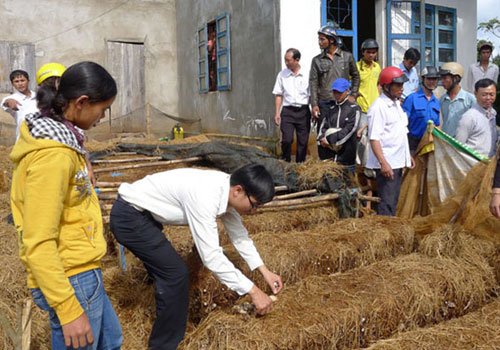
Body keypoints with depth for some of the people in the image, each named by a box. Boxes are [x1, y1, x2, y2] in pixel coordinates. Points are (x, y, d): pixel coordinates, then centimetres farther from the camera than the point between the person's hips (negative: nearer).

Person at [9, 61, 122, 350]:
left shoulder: (61, 135, 6)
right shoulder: (52, 156, -24)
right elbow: (38, 244, -25)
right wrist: (68, 309, -23)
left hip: (84, 273, 10)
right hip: (72, 280, -10)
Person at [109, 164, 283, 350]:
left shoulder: (227, 188, -5)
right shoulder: (205, 197, -33)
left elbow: (239, 234, 7)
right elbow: (211, 256, -32)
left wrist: (265, 271, 5)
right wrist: (253, 291, -26)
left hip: (141, 212, 9)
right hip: (129, 218, -9)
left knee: (168, 273, 20)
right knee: (176, 273, -10)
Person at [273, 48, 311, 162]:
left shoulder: (306, 75, 2)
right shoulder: (282, 75, 6)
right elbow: (278, 95, 9)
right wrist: (277, 113, 3)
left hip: (303, 111, 0)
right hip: (288, 111, 0)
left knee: (303, 141, 3)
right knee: (287, 139, -12)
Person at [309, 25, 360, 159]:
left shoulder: (347, 56, 6)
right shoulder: (317, 60, 6)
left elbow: (356, 76, 15)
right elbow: (313, 83, 1)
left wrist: (353, 95, 6)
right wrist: (314, 105, -7)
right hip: (324, 104, 0)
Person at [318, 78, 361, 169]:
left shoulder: (354, 109, -3)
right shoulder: (331, 109, 14)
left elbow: (350, 129, -12)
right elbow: (324, 126, 13)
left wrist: (329, 139, -14)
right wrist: (322, 139, -9)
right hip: (331, 155, 4)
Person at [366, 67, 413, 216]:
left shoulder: (396, 104, 16)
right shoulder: (378, 107, -13)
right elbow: (374, 138, -19)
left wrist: (407, 155, 22)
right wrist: (383, 163, -25)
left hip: (398, 162, 9)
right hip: (386, 164, -9)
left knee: (393, 200, 14)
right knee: (387, 202, -8)